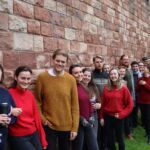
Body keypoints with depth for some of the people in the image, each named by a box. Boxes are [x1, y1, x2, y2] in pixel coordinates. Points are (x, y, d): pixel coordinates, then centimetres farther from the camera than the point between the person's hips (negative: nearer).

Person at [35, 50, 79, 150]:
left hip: (67, 126, 2)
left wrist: (75, 127, -3)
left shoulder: (71, 79, -4)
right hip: (49, 126, -1)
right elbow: (37, 101, 0)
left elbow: (75, 105, -3)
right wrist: (43, 120, -7)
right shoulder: (42, 77, -6)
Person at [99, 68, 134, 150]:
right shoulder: (106, 88, 0)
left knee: (119, 138, 13)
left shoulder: (123, 88, -7)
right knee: (110, 139, 13)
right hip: (107, 117, 2)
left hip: (118, 118, -2)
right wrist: (101, 117, 1)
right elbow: (102, 103, 2)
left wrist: (121, 114, -9)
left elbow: (130, 104, -4)